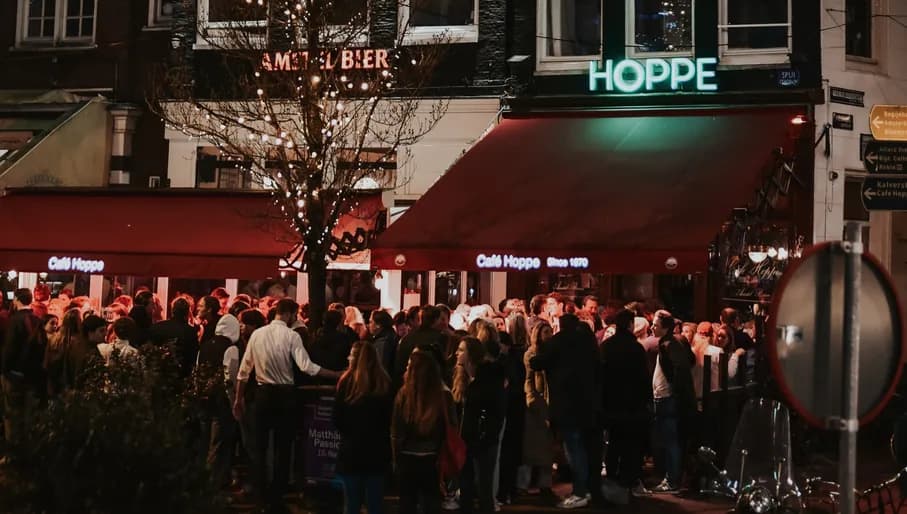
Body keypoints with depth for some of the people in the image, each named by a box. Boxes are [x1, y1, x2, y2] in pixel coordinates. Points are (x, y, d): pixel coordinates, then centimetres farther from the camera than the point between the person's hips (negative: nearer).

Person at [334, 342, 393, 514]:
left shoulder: (348, 381, -10)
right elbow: (391, 418, 1)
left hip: (352, 449, -2)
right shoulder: (385, 382, -2)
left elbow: (337, 417, -6)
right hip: (378, 450, 2)